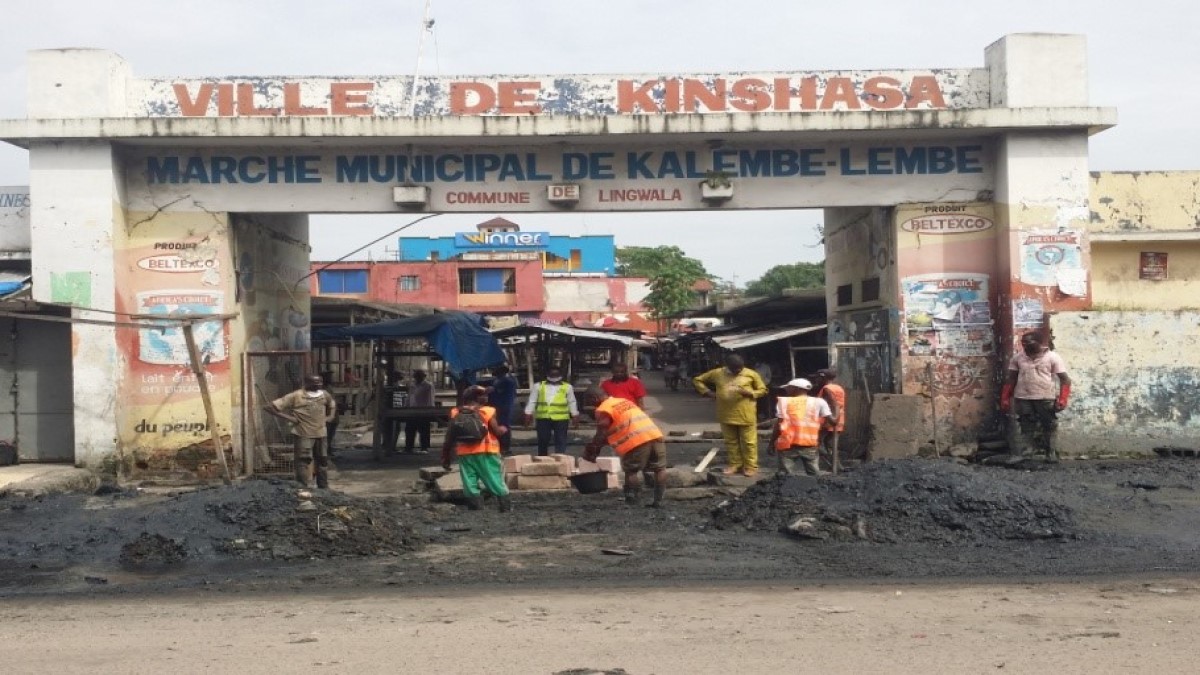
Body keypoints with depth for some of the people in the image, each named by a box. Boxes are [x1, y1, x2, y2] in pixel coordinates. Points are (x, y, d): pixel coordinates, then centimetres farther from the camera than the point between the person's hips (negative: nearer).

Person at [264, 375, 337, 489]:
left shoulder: (324, 395, 4)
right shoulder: (296, 396, -13)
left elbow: (332, 405, 30)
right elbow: (269, 407, -14)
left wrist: (330, 416, 10)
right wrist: (287, 417, -17)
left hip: (320, 434, 6)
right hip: (303, 435, -6)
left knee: (323, 461, 13)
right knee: (303, 461, -10)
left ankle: (324, 489, 26)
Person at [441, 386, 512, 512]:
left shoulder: (456, 413, 7)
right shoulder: (487, 412, -4)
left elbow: (449, 437, 6)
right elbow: (497, 431, -5)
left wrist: (445, 457, 13)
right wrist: (504, 429, 18)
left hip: (465, 454, 3)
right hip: (486, 452, -2)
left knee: (470, 484, 5)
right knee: (496, 482, 5)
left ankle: (475, 509, 2)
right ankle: (506, 507, 8)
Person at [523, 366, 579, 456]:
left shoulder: (567, 387, 8)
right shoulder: (539, 386, 9)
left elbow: (572, 402, 12)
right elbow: (532, 401, 10)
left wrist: (575, 415, 8)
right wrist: (528, 414, 4)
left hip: (561, 418, -1)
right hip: (543, 418, 1)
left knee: (561, 442, -2)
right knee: (542, 441, 9)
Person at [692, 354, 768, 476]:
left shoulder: (751, 374, -2)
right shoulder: (717, 373, 2)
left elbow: (763, 390, 4)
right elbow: (697, 380, 10)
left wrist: (749, 393, -14)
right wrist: (708, 392, -2)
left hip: (746, 415, -2)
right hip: (726, 415, 3)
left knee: (748, 442, 0)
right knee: (731, 441, 11)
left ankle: (751, 466, 9)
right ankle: (734, 464, 21)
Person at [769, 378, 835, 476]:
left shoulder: (784, 401, 4)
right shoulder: (818, 402, 7)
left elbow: (778, 424, -2)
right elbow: (831, 420, -2)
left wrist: (772, 442, 5)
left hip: (787, 444, -1)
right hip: (809, 444, 1)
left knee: (785, 474, 1)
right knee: (814, 473, 11)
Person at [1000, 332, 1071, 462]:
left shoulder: (1052, 357, -3)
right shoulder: (1018, 357, 5)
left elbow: (1065, 379, -4)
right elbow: (1011, 379, 10)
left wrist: (1062, 399, -15)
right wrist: (1005, 398, 4)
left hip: (1046, 399, -2)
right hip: (1023, 399, 2)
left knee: (1049, 428, 3)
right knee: (1026, 428, 2)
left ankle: (1052, 455, 10)